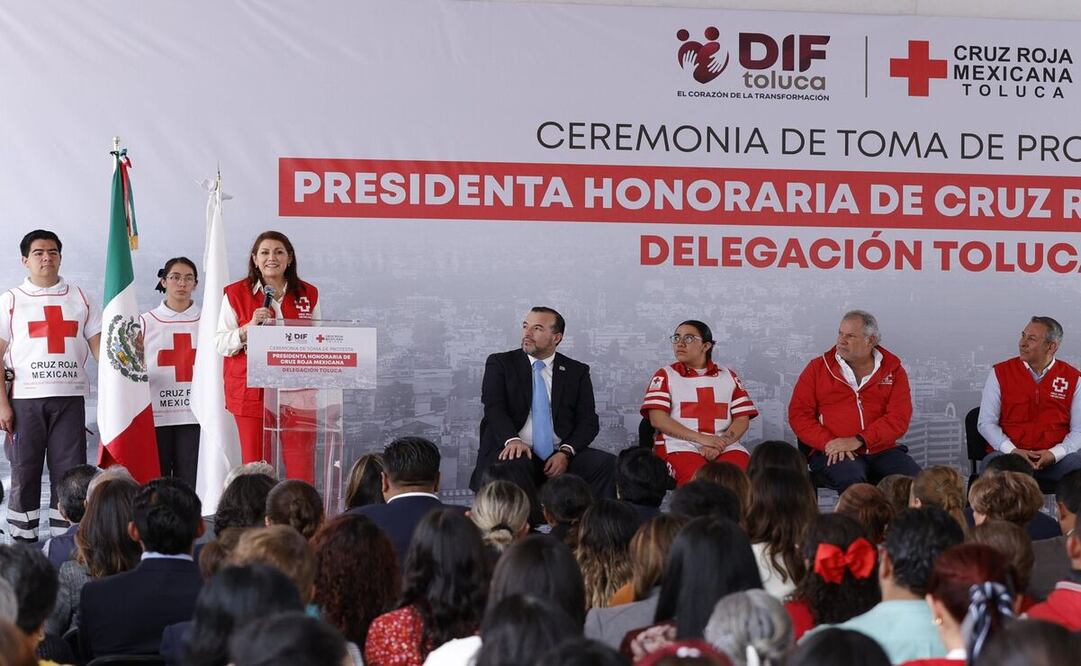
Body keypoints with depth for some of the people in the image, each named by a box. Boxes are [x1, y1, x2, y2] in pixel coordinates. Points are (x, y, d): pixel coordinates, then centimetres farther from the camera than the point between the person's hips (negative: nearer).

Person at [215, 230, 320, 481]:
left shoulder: (308, 294, 11)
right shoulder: (236, 294, 5)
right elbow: (220, 343, 1)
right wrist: (250, 327, -14)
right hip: (252, 392, -1)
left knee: (302, 469, -3)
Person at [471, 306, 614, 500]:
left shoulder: (577, 372, 14)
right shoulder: (500, 364, 11)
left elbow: (588, 421, 7)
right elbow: (494, 408, -3)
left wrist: (565, 453, -12)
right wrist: (512, 440, -24)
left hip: (559, 456, 2)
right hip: (517, 452, -2)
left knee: (608, 465, -25)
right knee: (512, 467, -38)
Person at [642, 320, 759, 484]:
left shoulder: (728, 376, 20)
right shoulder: (665, 376, 13)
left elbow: (742, 419, 11)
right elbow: (658, 419, -2)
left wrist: (721, 443, -11)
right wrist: (702, 438, -12)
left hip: (726, 446, 2)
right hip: (680, 446, -2)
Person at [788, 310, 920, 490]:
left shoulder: (893, 370, 10)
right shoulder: (817, 368, 11)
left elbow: (899, 418, -2)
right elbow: (798, 413, 4)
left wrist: (858, 440, -16)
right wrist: (828, 443, -13)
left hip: (882, 451, 2)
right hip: (834, 453, -1)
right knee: (850, 479, -36)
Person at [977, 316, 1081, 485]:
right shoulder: (1000, 373, 6)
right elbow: (985, 423, 4)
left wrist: (1055, 453, -13)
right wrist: (1012, 450, -12)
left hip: (1054, 458, 1)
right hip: (1008, 454, -1)